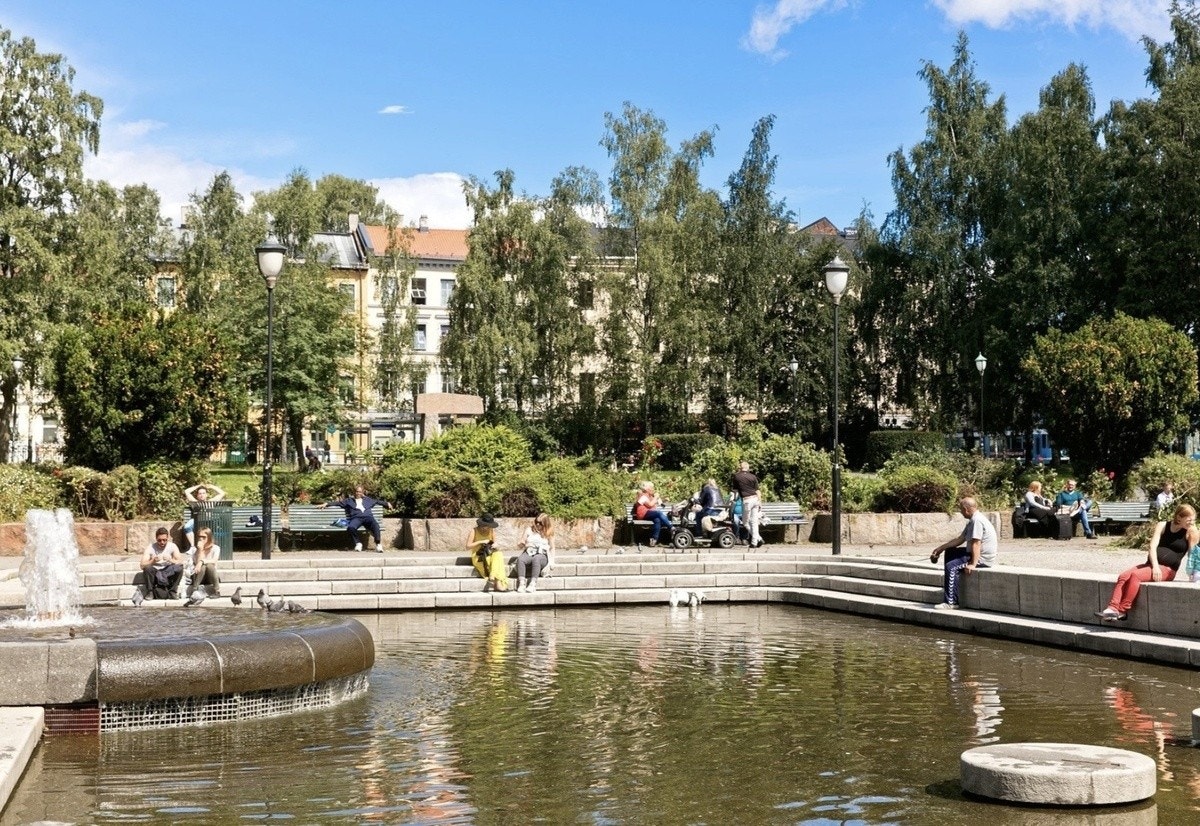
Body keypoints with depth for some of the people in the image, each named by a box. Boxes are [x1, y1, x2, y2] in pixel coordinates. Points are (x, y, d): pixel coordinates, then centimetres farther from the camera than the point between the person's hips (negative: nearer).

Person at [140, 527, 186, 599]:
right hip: (155, 575, -1)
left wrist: (170, 560, -34)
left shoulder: (172, 546, -6)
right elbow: (142, 565, -19)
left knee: (179, 568, -27)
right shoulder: (150, 547, -10)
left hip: (168, 573, 1)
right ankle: (150, 592, -11)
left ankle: (172, 592, -10)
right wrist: (153, 561, -38)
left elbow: (180, 562, -15)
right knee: (147, 568, -32)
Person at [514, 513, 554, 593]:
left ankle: (533, 584, -51)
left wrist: (551, 561, 0)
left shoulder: (548, 533, 13)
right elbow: (520, 546, 18)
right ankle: (521, 583, -46)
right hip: (528, 553, 2)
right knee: (520, 559, -34)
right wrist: (520, 544, -7)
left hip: (542, 555, -2)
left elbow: (552, 548, 13)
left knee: (536, 559, -40)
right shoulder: (529, 530, 18)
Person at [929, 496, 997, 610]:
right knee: (949, 552, 24)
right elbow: (960, 539, 19)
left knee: (951, 566, -24)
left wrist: (973, 565, -35)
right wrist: (941, 548, 18)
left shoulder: (977, 521, -21)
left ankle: (951, 602, -25)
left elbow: (976, 543, -29)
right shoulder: (972, 521, 13)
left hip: (983, 559, -11)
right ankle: (949, 582, 25)